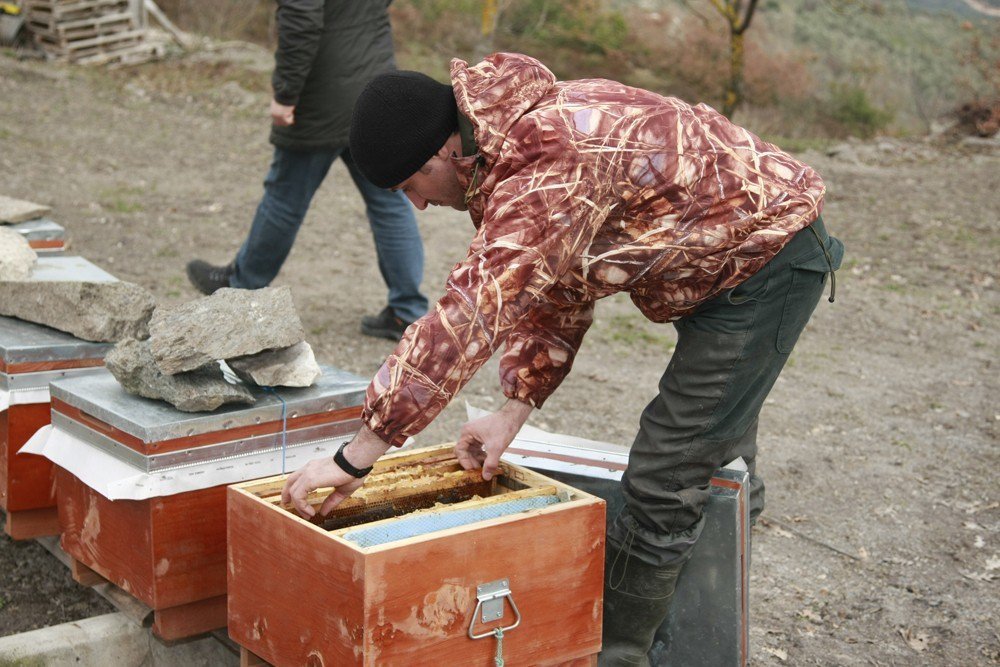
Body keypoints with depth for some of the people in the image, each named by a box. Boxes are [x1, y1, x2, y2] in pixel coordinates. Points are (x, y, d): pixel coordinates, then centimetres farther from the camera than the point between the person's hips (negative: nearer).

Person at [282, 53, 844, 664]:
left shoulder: (547, 169, -31)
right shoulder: (522, 140, 2)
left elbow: (464, 321, -35)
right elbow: (554, 291, 9)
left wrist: (356, 456, -31)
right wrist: (514, 412, 0)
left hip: (769, 259, -10)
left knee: (664, 482, -8)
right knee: (713, 455, 24)